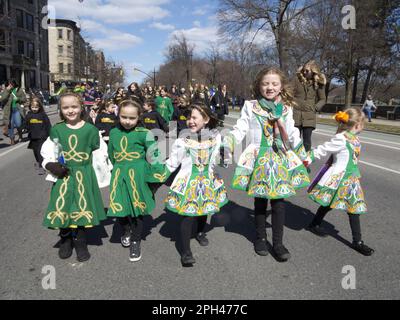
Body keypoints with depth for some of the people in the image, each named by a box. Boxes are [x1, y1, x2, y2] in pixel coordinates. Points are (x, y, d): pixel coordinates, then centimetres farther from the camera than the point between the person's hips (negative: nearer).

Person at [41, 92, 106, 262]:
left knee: (81, 209, 6)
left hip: (84, 175, -1)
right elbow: (48, 151, 5)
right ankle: (65, 241, 28)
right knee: (63, 209, 6)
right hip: (63, 175, 1)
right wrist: (50, 165, -12)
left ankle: (80, 242, 24)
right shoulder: (56, 129, 0)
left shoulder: (90, 129, -3)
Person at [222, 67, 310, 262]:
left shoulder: (286, 109, 5)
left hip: (281, 159, 2)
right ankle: (260, 238, 29)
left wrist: (304, 156, 15)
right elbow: (239, 130, -4)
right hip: (259, 159, -1)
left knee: (279, 202, 2)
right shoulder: (250, 107, -2)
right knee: (260, 201, 10)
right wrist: (226, 149, -13)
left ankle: (278, 243, 15)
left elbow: (293, 135, 14)